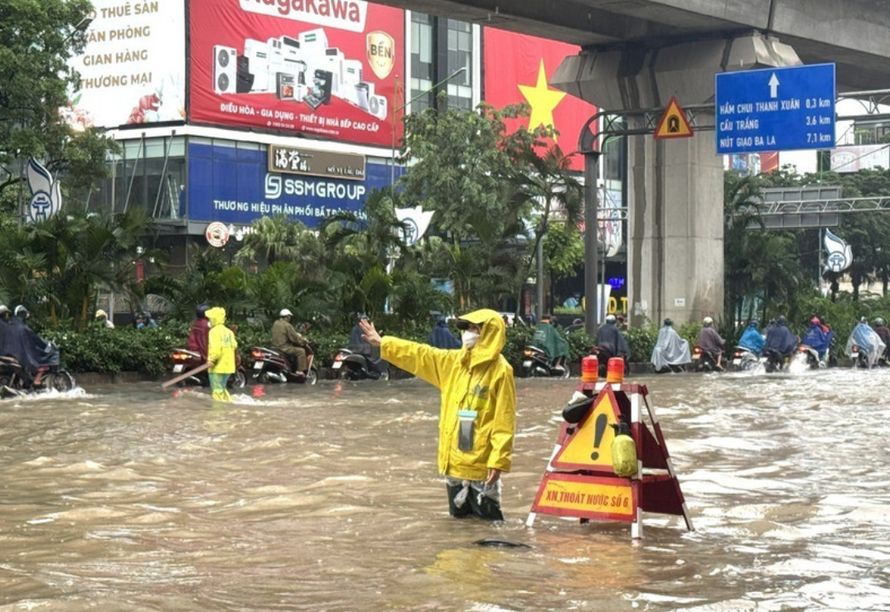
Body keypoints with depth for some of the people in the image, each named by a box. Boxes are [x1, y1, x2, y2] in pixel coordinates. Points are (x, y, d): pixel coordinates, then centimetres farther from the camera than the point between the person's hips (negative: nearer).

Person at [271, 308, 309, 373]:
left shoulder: (275, 324, 13)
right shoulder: (287, 325, -14)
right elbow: (295, 338, -14)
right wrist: (304, 341, 3)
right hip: (283, 348, -9)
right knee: (301, 351, -6)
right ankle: (300, 371, -11)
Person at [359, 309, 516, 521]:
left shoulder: (500, 371, -12)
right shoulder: (454, 361, 8)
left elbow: (504, 422, -14)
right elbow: (420, 355, 17)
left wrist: (498, 460, -18)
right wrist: (382, 343, 18)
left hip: (481, 463, -7)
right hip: (454, 459, 7)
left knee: (487, 525, -2)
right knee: (458, 518, 16)